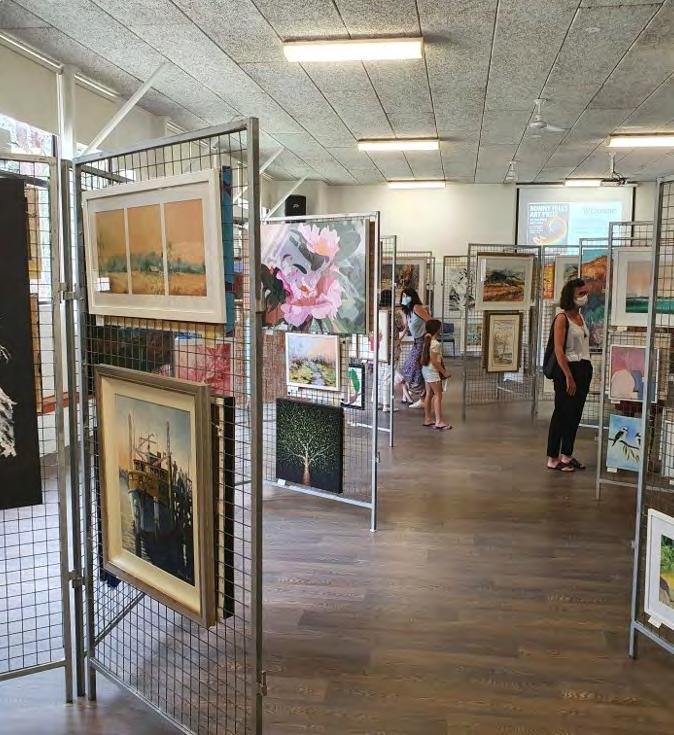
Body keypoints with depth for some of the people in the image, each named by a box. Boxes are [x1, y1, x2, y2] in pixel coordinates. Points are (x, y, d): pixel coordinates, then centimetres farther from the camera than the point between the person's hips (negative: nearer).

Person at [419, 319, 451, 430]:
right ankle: (439, 421, -8)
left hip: (426, 370, 9)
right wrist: (444, 372, -16)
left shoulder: (427, 341, 9)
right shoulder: (435, 343, -18)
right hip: (433, 371, -9)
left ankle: (427, 419, 17)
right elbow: (434, 361, -21)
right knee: (438, 395, -7)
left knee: (429, 394, 13)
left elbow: (422, 358, 13)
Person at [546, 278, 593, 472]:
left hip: (584, 368, 8)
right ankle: (553, 458, 6)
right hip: (568, 368, -8)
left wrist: (585, 371, 12)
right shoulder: (562, 318, -11)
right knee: (562, 413, -2)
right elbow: (559, 350, -16)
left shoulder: (580, 317, 13)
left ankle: (567, 455, 22)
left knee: (575, 414, 11)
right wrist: (569, 377, -19)